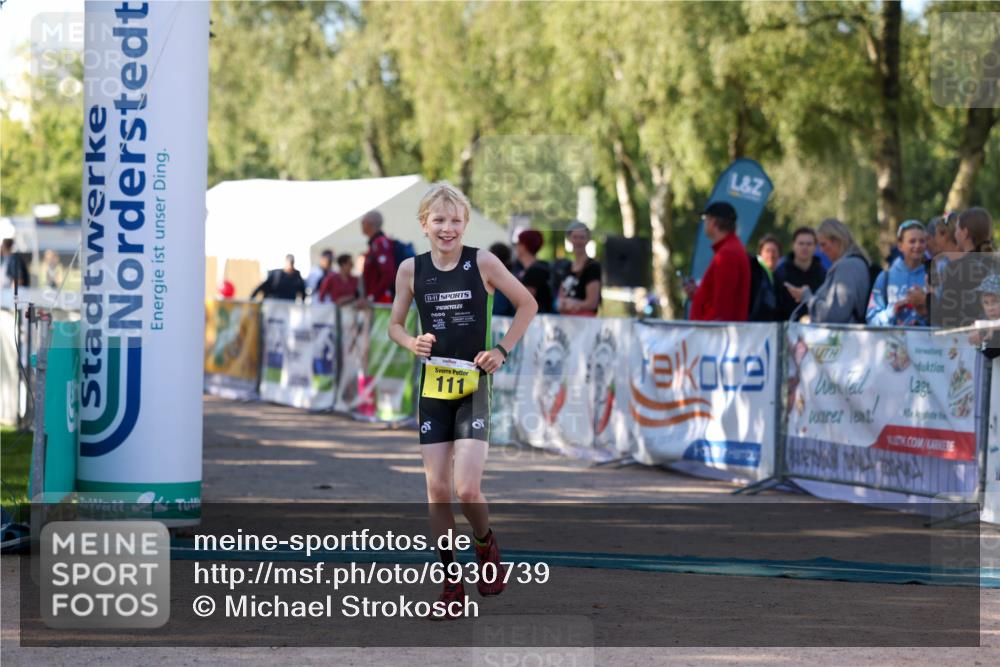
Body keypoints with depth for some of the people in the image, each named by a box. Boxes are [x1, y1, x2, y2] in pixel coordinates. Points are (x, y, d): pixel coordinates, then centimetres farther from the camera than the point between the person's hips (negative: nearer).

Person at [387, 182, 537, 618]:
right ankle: (451, 581, 13)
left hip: (474, 385, -3)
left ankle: (486, 545, 18)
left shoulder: (482, 263, -7)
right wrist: (413, 343, -10)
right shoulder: (411, 269, -1)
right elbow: (395, 325, 11)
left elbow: (527, 304, 4)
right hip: (432, 387, 3)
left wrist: (502, 350, -5)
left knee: (467, 489, -13)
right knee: (436, 488, 2)